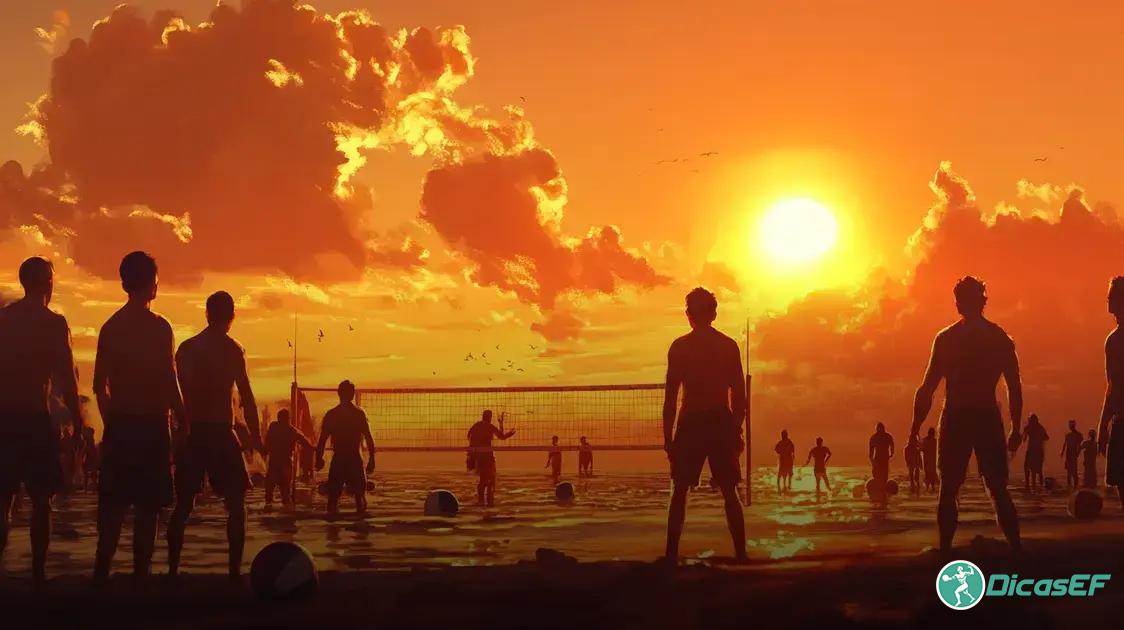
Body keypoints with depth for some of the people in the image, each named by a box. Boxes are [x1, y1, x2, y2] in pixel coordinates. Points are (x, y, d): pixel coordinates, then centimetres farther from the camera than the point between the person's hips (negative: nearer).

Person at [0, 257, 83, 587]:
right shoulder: (53, 323, -6)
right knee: (41, 499, 3)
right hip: (34, 417, -4)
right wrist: (77, 419, -2)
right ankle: (38, 572, 1)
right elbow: (66, 377, -10)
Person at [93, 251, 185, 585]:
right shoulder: (159, 327, -9)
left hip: (119, 423, 5)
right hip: (150, 424, -5)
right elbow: (169, 382, -13)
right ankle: (140, 573, 0)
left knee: (113, 503, 10)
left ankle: (102, 571, 8)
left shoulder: (111, 326, 7)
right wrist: (182, 421, -4)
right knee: (147, 506, 0)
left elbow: (99, 384, 10)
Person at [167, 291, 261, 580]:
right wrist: (256, 436, -3)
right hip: (220, 431, -4)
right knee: (235, 504, 2)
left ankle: (173, 569, 10)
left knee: (183, 505, 11)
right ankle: (234, 570, -6)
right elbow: (246, 396, -7)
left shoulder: (186, 348, 8)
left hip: (190, 433, 4)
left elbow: (177, 393, 8)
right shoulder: (232, 349, -4)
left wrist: (182, 430, 14)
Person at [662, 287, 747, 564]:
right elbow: (739, 395, 5)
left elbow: (671, 394, -5)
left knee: (680, 491, 4)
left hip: (691, 422, -2)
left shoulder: (680, 346, -3)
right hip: (722, 423, 2)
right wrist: (737, 431, 13)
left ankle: (672, 554, -3)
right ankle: (740, 553, 3)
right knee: (729, 492, 8)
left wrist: (667, 436, 0)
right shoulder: (730, 346, 5)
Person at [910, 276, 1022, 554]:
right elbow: (1015, 389, 6)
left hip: (956, 419, -2)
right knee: (999, 490, 8)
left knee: (948, 490, 5)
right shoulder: (1001, 338, 6)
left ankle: (945, 549, -1)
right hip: (989, 419, 2)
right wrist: (1016, 429, 13)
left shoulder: (947, 338, -2)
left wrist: (914, 430, -1)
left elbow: (927, 388, -5)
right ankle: (1016, 548, 2)